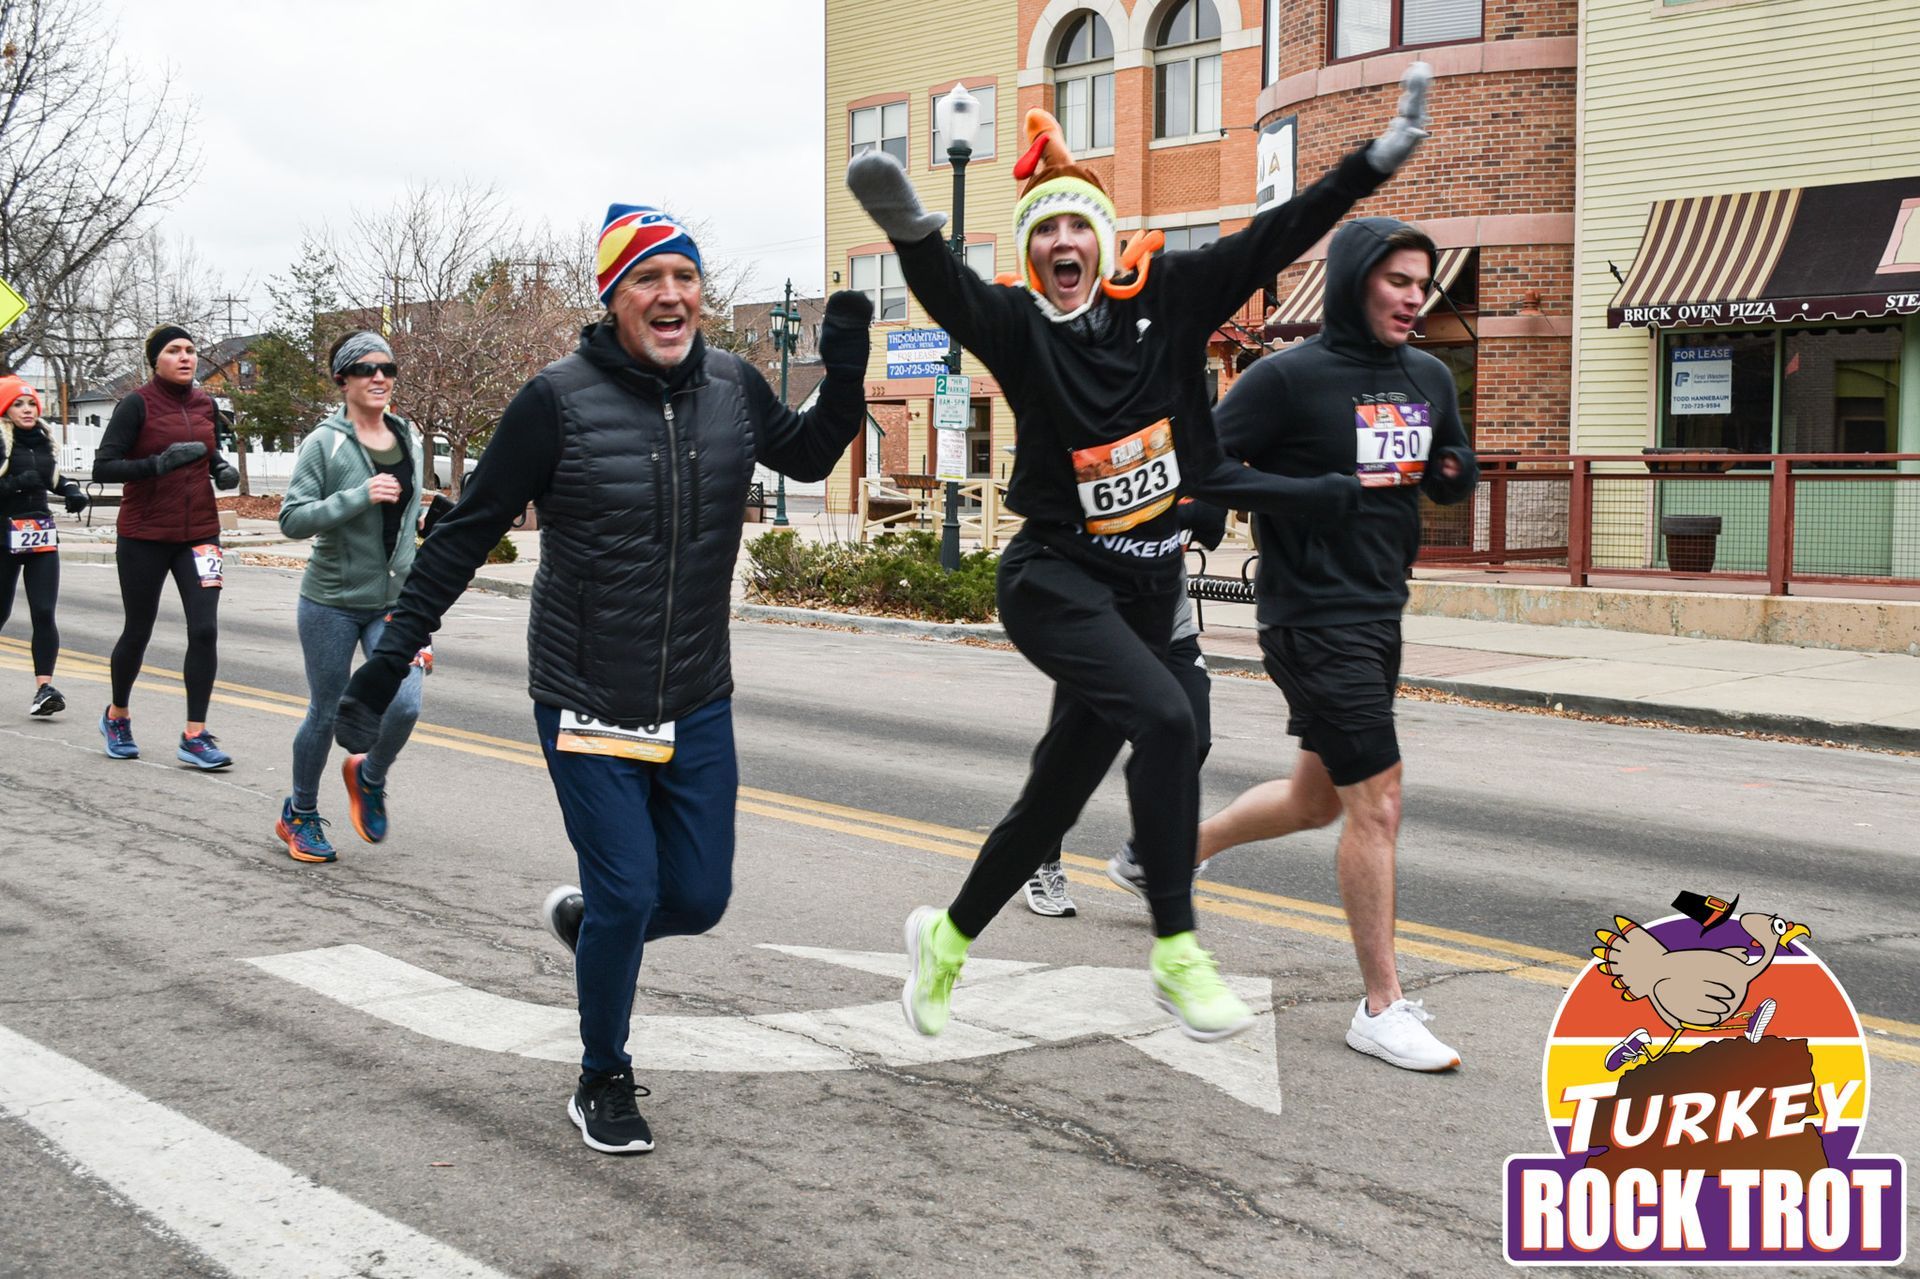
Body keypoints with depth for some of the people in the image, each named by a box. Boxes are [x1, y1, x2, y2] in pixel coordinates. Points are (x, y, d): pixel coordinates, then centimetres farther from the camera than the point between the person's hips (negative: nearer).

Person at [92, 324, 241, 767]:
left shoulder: (204, 404, 6)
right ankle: (117, 716, 36)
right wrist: (158, 464, -27)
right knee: (138, 631, 11)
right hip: (144, 536, -3)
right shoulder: (137, 405, -9)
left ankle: (195, 736, -3)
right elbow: (102, 467, -14)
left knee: (204, 630, -9)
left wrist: (223, 469, 1)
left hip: (199, 532, 3)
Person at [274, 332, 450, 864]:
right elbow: (292, 519, -16)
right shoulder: (324, 442, -10)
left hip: (393, 601, 4)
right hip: (332, 602, -4)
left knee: (404, 705, -13)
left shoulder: (409, 439, 7)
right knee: (326, 713, 7)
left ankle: (369, 777, 20)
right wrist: (361, 496, -25)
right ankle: (299, 815, 30)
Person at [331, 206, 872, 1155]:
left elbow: (808, 457, 21)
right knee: (627, 893, -4)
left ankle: (583, 923, 42)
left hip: (698, 707, 5)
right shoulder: (560, 399, -13)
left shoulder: (734, 388, 0)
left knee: (698, 898, 8)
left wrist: (845, 380, 1)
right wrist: (391, 656, -9)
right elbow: (465, 534, -8)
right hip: (586, 707, -4)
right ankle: (603, 1086, 21)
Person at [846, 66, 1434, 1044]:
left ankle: (947, 937, 32)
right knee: (1164, 717, -27)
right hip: (1056, 577, -4)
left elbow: (1275, 238, -1)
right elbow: (950, 297, -28)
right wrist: (911, 231, -49)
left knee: (1059, 791, 10)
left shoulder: (1165, 299, 1)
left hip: (1147, 584, 4)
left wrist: (1377, 161, -8)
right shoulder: (1019, 328, -8)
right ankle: (1175, 954, -16)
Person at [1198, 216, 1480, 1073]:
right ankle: (1382, 1010, 1)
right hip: (1315, 622, -8)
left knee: (1316, 798, 20)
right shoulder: (1290, 378, -13)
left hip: (1380, 616, 9)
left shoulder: (1430, 379, 9)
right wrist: (1304, 493, -25)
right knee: (1377, 802, -9)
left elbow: (1455, 473, 20)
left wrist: (1455, 471, -2)